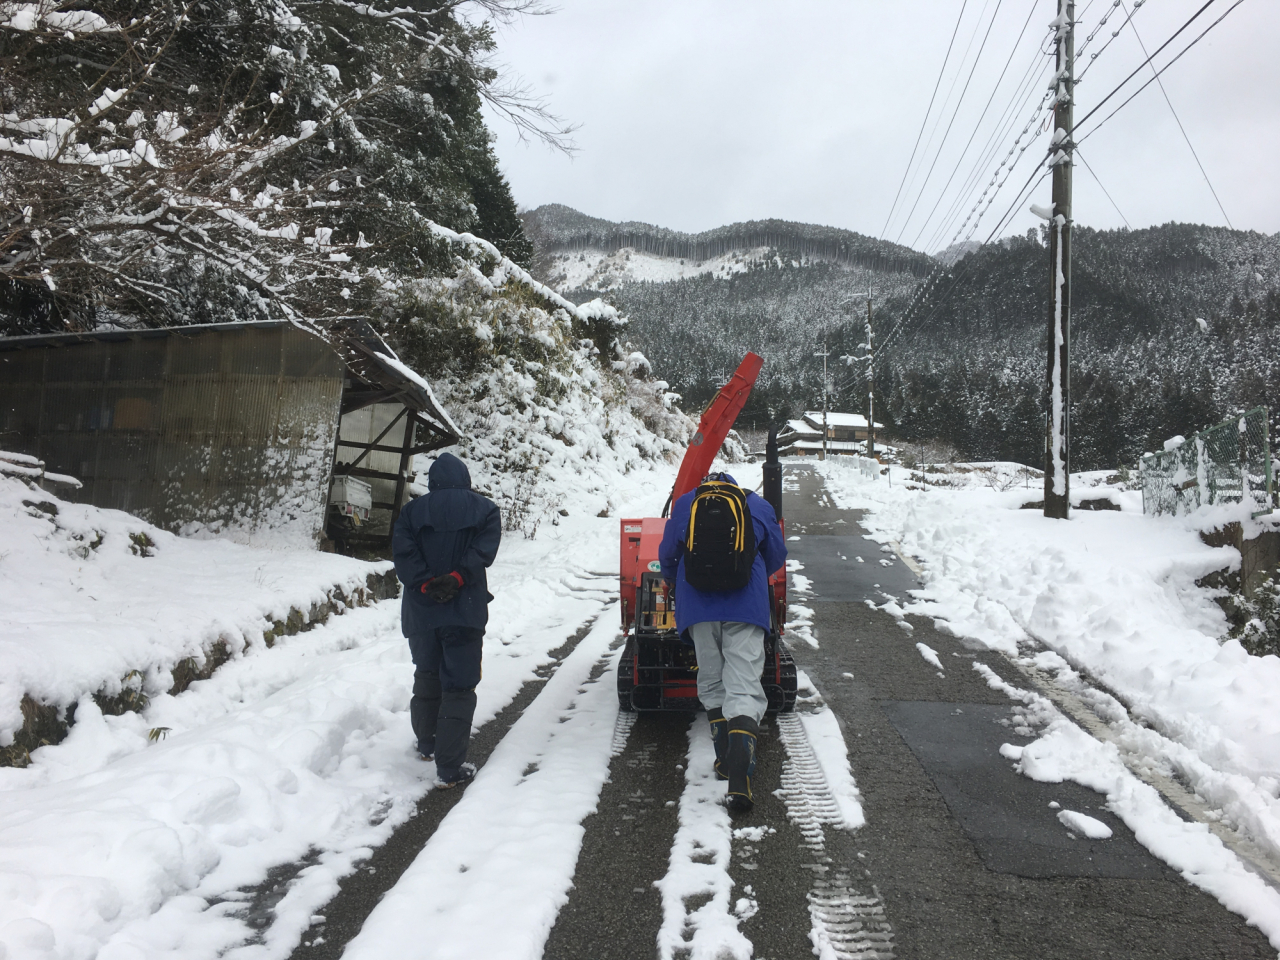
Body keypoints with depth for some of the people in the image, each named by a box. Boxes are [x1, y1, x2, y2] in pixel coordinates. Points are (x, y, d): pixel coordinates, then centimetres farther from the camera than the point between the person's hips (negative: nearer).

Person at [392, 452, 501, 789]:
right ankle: (449, 768, -5)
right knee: (459, 688, -1)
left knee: (426, 678, 23)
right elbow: (483, 551, -14)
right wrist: (454, 580, -17)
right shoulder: (484, 509, 1)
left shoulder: (412, 511, 5)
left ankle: (427, 743, 37)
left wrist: (426, 584, -13)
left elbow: (402, 552, -8)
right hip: (464, 612, -3)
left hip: (420, 612, 3)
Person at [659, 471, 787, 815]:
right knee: (744, 687, -6)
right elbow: (777, 557, 21)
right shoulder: (759, 506, 16)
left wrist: (677, 585, 39)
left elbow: (667, 556, 18)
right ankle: (739, 776, -21)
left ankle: (725, 761, 19)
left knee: (711, 684, 18)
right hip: (747, 606, -1)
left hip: (697, 607, 1)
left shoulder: (684, 504, 15)